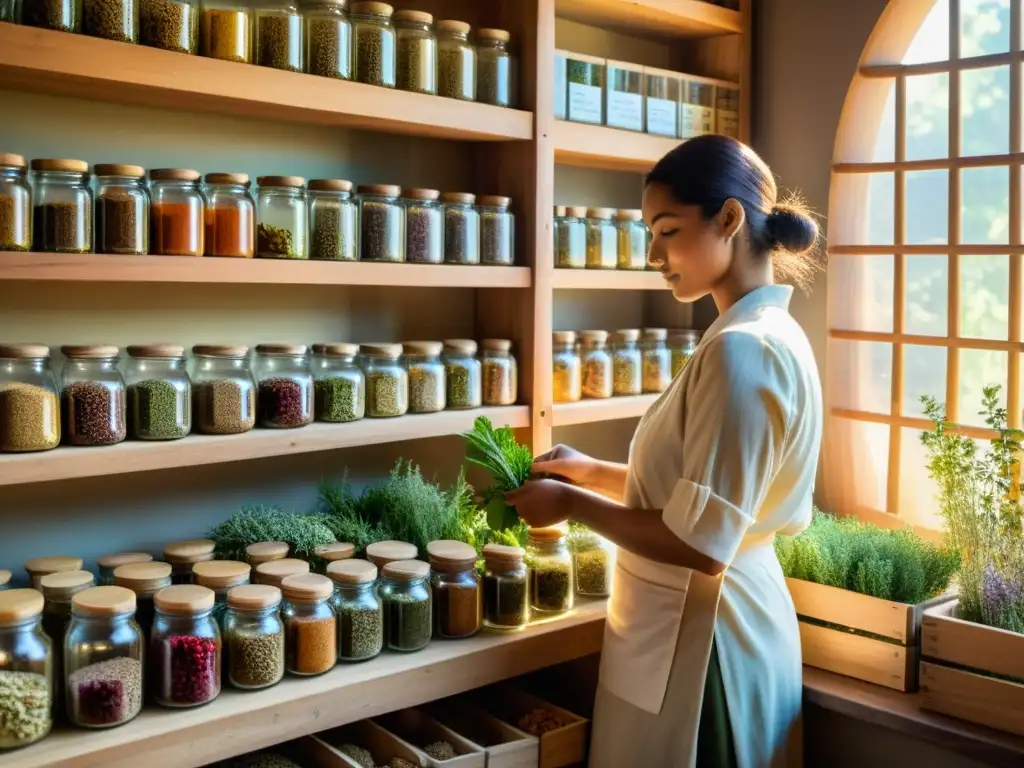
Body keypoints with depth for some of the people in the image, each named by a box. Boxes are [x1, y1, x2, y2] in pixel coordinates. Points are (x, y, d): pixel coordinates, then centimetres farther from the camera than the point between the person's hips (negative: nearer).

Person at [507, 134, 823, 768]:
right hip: (736, 618, 9)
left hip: (696, 641, -9)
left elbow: (701, 541, -25)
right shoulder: (770, 335, 8)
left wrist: (573, 504, -14)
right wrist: (593, 472, 7)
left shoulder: (741, 349, -23)